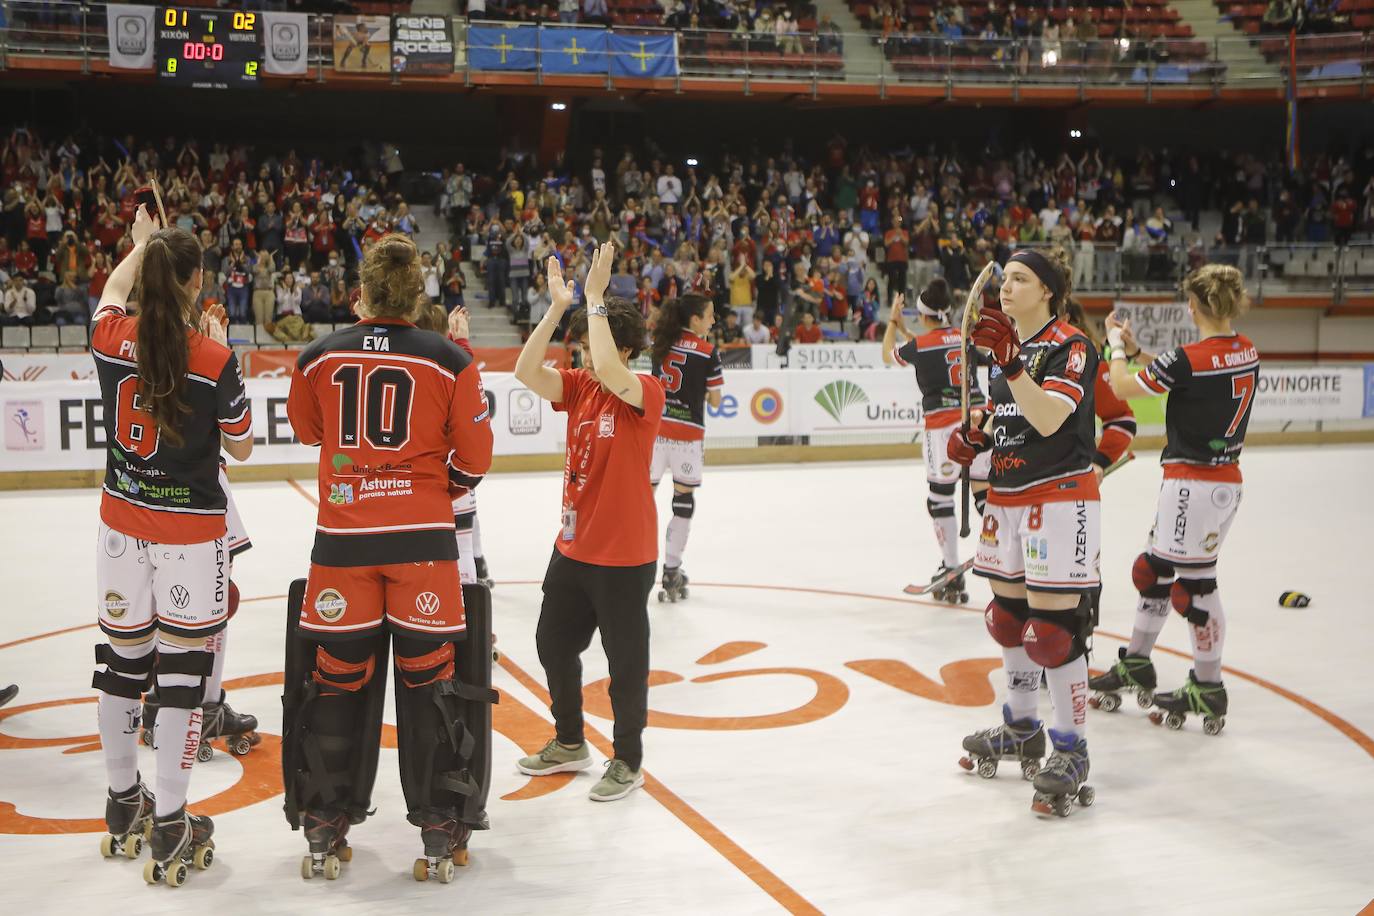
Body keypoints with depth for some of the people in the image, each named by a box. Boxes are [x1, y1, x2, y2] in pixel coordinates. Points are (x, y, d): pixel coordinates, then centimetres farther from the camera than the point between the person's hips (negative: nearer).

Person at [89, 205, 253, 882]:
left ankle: (123, 806, 34)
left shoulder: (113, 339, -5)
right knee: (183, 669, 2)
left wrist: (140, 241, 39)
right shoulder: (214, 360, -16)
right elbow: (242, 448, -2)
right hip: (191, 531, -5)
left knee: (122, 660, 17)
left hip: (122, 523, 5)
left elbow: (112, 290, 21)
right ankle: (169, 832, 8)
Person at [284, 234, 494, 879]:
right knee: (431, 679, 6)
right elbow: (474, 459, -1)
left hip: (342, 537, 1)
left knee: (335, 677, 11)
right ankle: (443, 835, 12)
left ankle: (323, 832, 20)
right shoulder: (450, 361, -4)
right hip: (423, 537, -1)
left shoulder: (318, 357, 1)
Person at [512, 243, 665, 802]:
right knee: (553, 642, 19)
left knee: (625, 660, 5)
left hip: (624, 556, -7)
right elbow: (527, 373, -11)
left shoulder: (646, 392, -15)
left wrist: (595, 299, -29)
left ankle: (628, 761, 22)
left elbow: (609, 372, -36)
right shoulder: (579, 386, 4)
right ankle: (569, 743, 39)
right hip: (573, 547, 7)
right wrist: (557, 306, -17)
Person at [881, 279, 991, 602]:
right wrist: (902, 328, 35)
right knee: (986, 493, 11)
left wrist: (893, 322, 30)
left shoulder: (920, 344, -5)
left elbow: (888, 356, 17)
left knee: (940, 498, 5)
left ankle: (952, 574, 5)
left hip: (944, 426, -5)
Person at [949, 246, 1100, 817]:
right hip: (1006, 496, 9)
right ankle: (1022, 730, 32)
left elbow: (1049, 419, -27)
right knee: (1008, 617, 16)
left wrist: (1009, 361, -35)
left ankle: (1071, 751, 3)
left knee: (1053, 628, -9)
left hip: (1060, 496, -9)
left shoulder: (1070, 346, -12)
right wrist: (974, 434, 5)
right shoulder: (1006, 343, 13)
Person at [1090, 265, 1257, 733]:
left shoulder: (1190, 358, -21)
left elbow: (1123, 387, -8)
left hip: (1194, 484, -9)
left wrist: (1116, 345, 9)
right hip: (1226, 479, 9)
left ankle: (1208, 689, 12)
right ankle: (1137, 664, 30)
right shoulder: (1247, 351, 3)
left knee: (1194, 582, 2)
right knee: (1154, 569, 18)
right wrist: (1135, 350, 13)